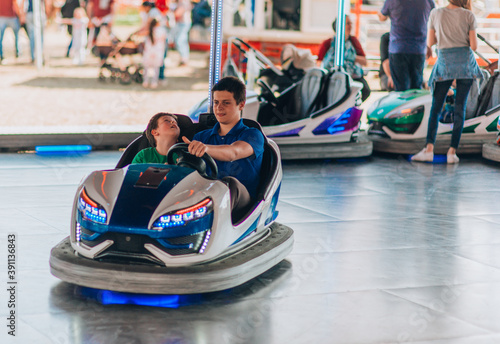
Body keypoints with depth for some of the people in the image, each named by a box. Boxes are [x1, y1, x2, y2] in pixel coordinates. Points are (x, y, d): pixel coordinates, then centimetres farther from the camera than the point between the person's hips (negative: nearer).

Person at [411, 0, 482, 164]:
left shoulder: (436, 14, 2)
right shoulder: (469, 16, -2)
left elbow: (430, 43, 7)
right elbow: (474, 46, -3)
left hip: (445, 63, 0)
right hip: (465, 62, 0)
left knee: (436, 107, 3)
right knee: (460, 108, 3)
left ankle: (429, 148, -12)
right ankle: (452, 151, -2)